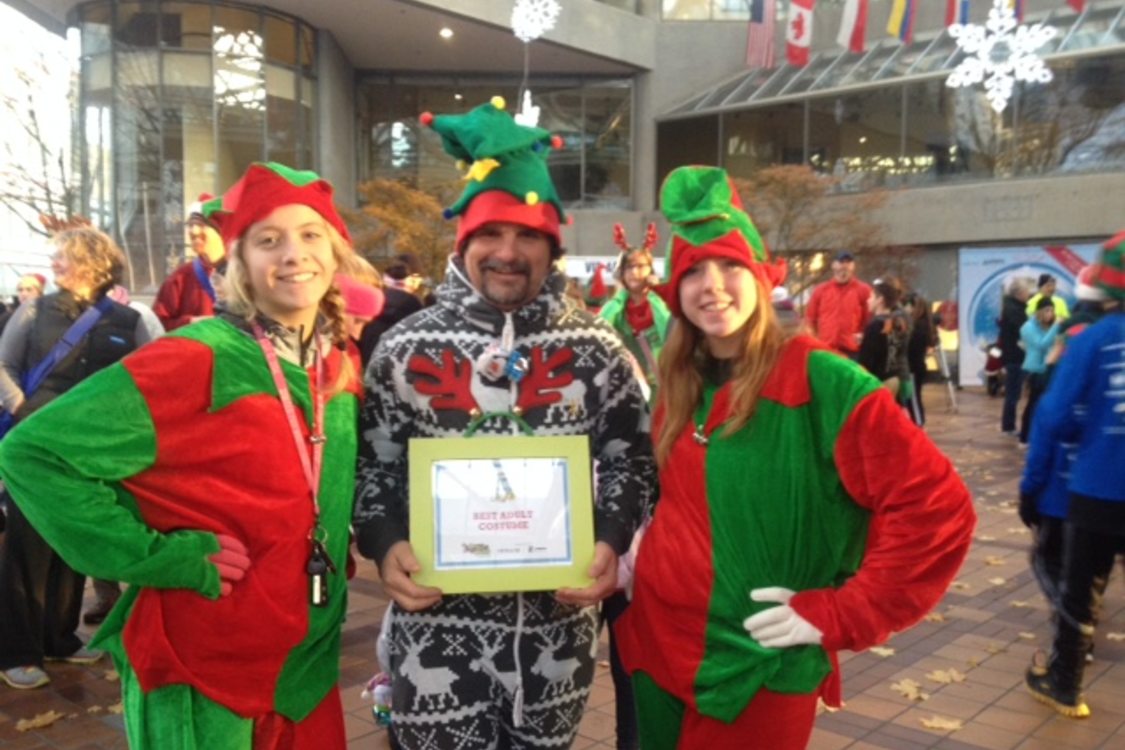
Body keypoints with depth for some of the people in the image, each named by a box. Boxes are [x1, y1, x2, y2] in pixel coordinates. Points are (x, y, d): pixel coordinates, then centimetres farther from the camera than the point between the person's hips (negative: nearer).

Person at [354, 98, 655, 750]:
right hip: (439, 620, -1)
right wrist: (385, 544, -13)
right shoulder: (407, 348, -2)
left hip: (558, 617, 1)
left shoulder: (595, 348, -1)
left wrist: (610, 543, -11)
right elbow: (371, 465, 3)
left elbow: (631, 460, 4)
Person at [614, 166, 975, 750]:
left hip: (753, 669, -6)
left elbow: (938, 507, -18)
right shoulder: (678, 386, 3)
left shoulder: (820, 381, -16)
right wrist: (636, 553, 2)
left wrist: (840, 613, -16)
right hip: (656, 643, 6)